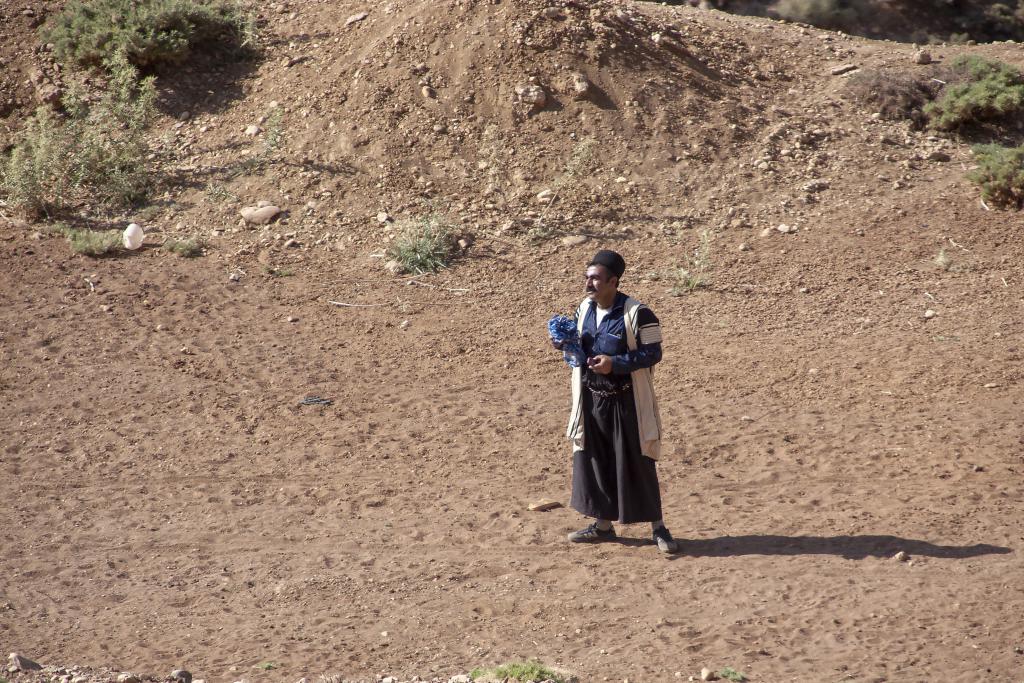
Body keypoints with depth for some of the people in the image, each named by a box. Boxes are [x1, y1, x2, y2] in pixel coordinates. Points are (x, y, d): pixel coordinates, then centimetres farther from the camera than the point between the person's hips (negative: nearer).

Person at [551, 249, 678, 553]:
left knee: (636, 465, -1)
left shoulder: (636, 313, -16)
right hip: (591, 400, 6)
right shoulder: (584, 309, 5)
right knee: (594, 461, 11)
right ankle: (603, 524, 24)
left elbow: (653, 353, -14)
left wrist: (615, 363, -24)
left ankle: (657, 527, 10)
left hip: (625, 402, -6)